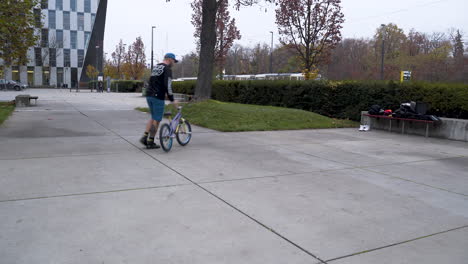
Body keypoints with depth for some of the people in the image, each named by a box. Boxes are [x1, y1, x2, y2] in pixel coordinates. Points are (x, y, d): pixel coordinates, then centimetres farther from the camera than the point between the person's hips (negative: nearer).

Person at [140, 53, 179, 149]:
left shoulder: (156, 67, 19)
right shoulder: (167, 69, -9)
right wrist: (172, 100, -13)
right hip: (158, 97, -8)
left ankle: (144, 137, 12)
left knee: (153, 118, 19)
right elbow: (168, 85, -18)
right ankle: (150, 142, 6)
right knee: (157, 120, 1)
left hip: (149, 95, 8)